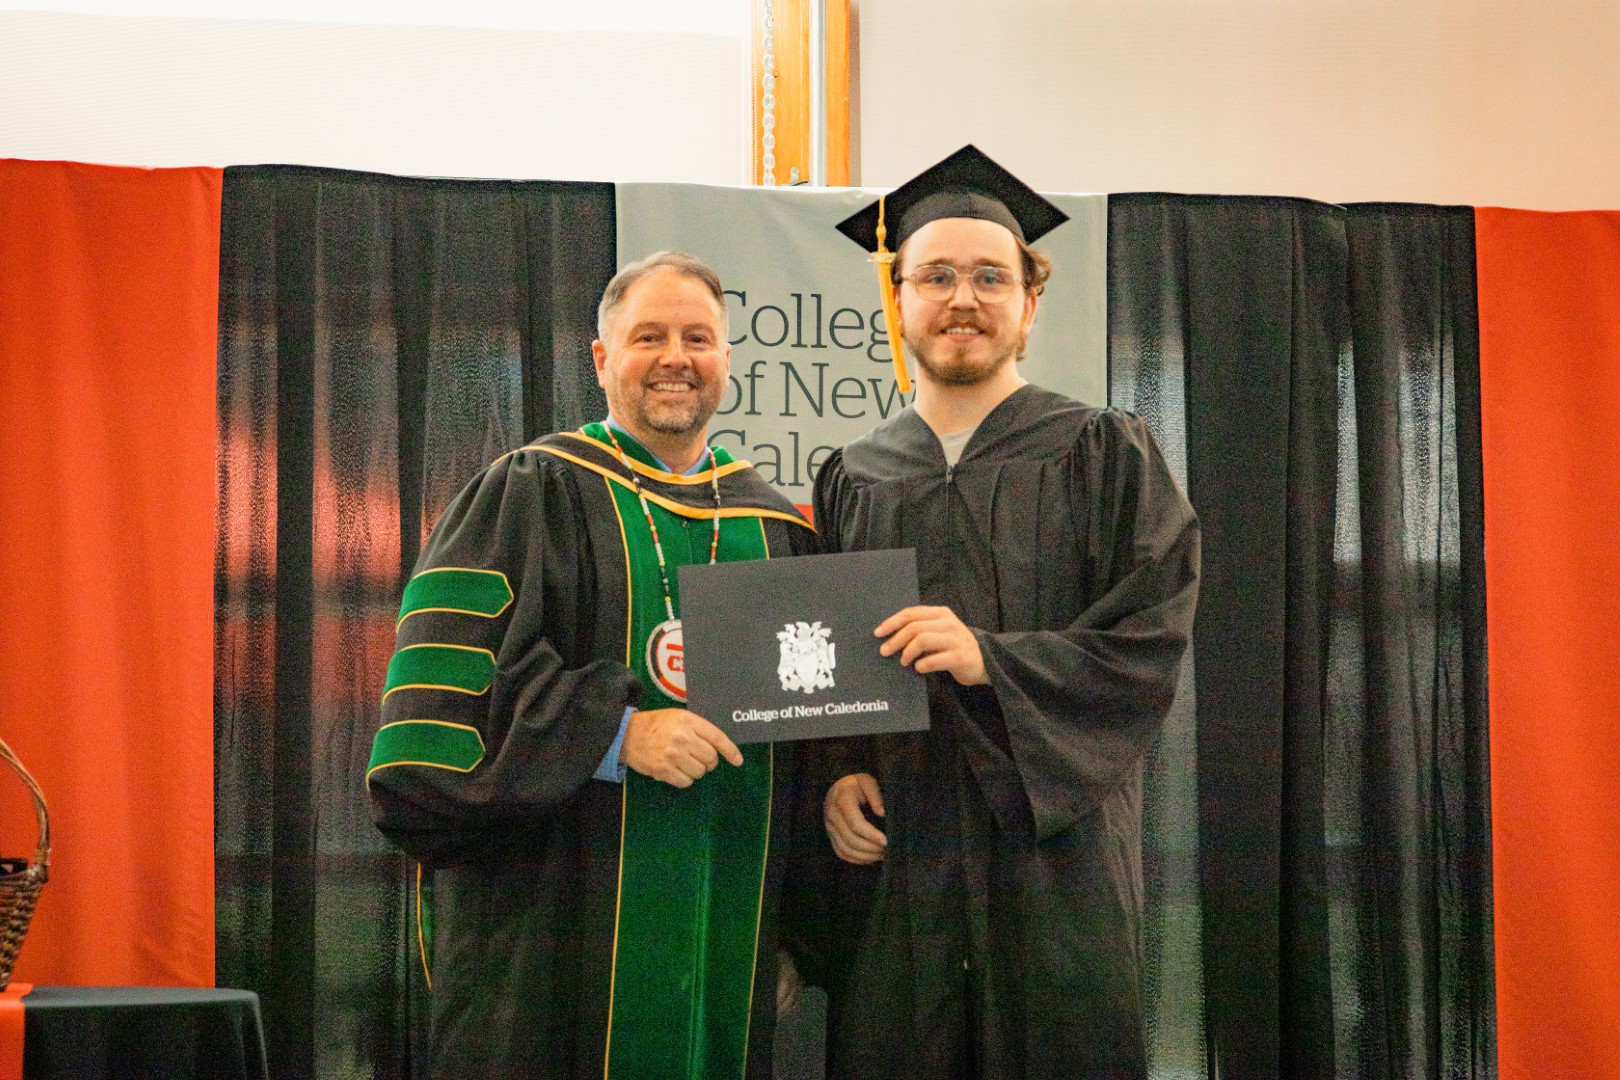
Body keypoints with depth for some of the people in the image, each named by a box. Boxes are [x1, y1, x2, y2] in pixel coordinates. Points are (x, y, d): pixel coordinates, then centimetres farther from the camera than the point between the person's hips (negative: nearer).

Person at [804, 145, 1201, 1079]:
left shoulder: (1104, 456, 3)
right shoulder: (853, 483, 12)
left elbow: (1150, 641, -6)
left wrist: (991, 659, -18)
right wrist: (838, 774, -6)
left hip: (1053, 848, -2)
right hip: (894, 856, 3)